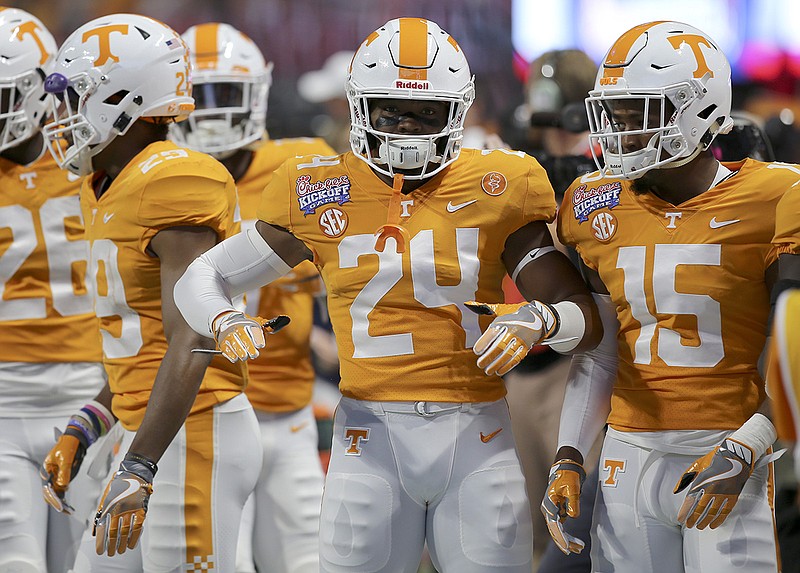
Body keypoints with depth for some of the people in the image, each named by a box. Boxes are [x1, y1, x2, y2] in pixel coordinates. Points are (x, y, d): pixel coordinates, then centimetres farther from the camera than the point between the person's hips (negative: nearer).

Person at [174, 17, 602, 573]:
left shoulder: (495, 190, 1)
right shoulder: (321, 195, 4)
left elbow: (585, 321, 0)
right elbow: (200, 279, 11)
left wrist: (537, 321, -23)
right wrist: (226, 322, -12)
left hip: (476, 441, 0)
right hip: (373, 438, 0)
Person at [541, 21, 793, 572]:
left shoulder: (770, 204, -8)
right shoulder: (602, 211, 8)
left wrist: (744, 451, -16)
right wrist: (568, 460, 6)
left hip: (734, 462, -4)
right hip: (631, 458, 4)